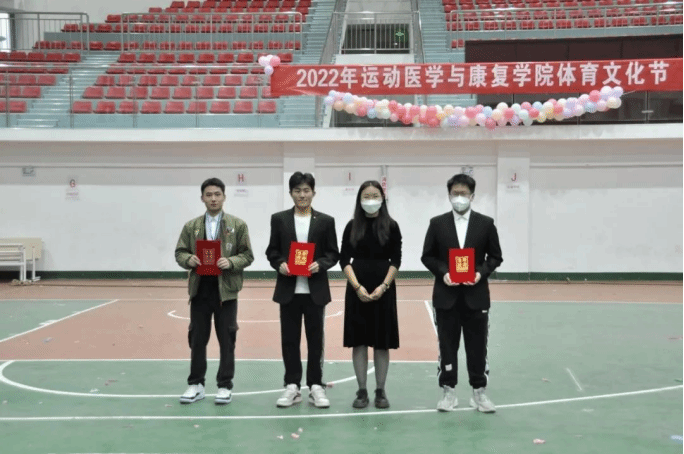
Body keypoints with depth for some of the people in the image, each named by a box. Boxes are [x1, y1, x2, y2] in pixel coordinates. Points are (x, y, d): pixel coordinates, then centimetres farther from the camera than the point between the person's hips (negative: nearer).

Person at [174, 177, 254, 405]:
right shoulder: (191, 226, 8)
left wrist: (231, 262, -19)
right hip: (200, 289, 2)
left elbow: (247, 255, -1)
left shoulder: (238, 225, 1)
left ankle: (225, 385, 14)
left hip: (225, 290, -2)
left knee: (226, 339, 4)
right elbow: (180, 252, 8)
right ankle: (196, 384, 19)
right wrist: (189, 259, -14)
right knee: (197, 339, 8)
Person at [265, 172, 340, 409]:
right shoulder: (279, 219, 5)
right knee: (289, 340, 5)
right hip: (289, 289, 1)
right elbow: (272, 251, 6)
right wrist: (279, 264, -13)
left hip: (315, 290, 0)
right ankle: (292, 386, 15)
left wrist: (320, 264, -15)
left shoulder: (325, 221, 4)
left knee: (315, 339, 5)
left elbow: (333, 253, 3)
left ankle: (316, 386, 14)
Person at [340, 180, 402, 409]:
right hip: (357, 289, 1)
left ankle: (380, 391, 14)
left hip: (384, 289, -1)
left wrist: (383, 286, -12)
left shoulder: (391, 226, 1)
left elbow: (396, 260, -1)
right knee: (359, 341, 3)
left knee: (382, 342, 4)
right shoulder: (352, 226, 3)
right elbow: (344, 260, -1)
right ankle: (362, 391, 12)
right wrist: (357, 287, -13)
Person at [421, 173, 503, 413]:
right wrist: (443, 273, -13)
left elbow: (495, 257, 5)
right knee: (447, 345, 6)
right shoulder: (437, 223, 2)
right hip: (446, 295, 0)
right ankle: (449, 391, 16)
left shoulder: (486, 223, 3)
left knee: (477, 346, 6)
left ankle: (479, 391, 17)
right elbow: (427, 256, 4)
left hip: (476, 295, 0)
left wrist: (481, 273, -12)